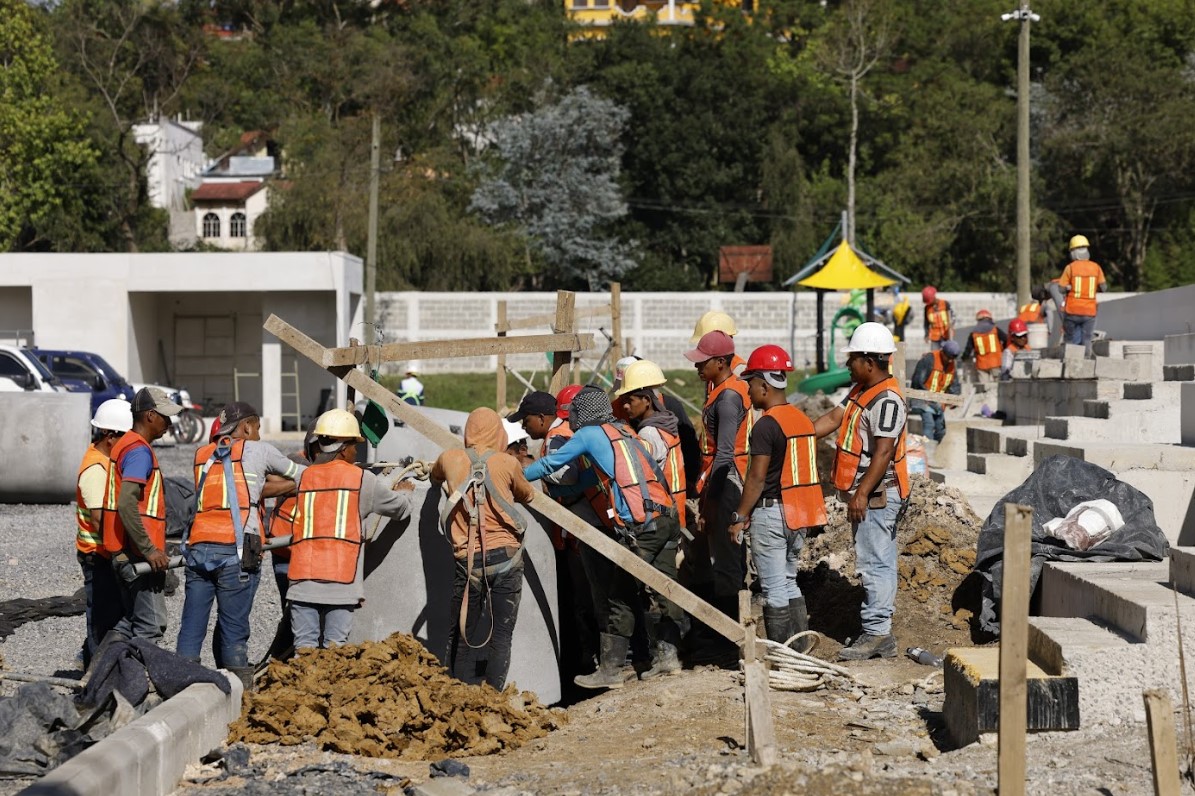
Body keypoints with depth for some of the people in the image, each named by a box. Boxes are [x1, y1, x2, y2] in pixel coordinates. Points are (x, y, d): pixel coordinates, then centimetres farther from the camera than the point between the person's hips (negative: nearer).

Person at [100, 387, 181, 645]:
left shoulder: (125, 445, 17)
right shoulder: (139, 450, -15)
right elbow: (127, 505, -26)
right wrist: (150, 550, -24)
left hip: (126, 554, 10)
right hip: (139, 556, -10)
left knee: (130, 622, 16)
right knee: (151, 626, -6)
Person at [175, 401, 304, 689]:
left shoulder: (202, 455, 20)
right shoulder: (257, 450, 7)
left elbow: (238, 489, 17)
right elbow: (300, 477, 18)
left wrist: (281, 487, 22)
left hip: (198, 548, 5)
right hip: (235, 552, -5)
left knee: (191, 628, 6)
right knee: (233, 631, -1)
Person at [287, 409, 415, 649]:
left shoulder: (304, 477, 12)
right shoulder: (361, 479, 3)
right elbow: (400, 508, 17)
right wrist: (403, 492, 41)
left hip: (303, 578, 3)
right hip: (341, 580, -3)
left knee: (304, 646, 3)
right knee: (335, 648, 0)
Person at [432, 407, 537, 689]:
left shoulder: (450, 459, 4)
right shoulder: (507, 463, -2)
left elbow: (435, 476, 28)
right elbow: (526, 495, 17)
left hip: (468, 560, 1)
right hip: (506, 559, -1)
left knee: (462, 635, 9)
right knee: (500, 635, 3)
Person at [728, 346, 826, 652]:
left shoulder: (766, 425, -15)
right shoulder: (803, 419, 10)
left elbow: (757, 478, -17)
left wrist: (740, 517, -10)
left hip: (771, 512, -8)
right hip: (799, 514, 8)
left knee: (773, 587, -1)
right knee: (788, 581, 18)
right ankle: (801, 645, 18)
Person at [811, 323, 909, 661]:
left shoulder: (887, 400, -19)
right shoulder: (859, 390, 12)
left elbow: (883, 453, -23)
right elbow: (833, 418, 16)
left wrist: (862, 494, -25)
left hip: (877, 496, -10)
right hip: (866, 494, 10)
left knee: (874, 563, -7)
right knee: (879, 563, 13)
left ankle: (876, 633, -3)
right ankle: (879, 632, 19)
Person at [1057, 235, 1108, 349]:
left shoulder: (1070, 267, -8)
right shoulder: (1096, 267, -1)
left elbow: (1061, 288, -7)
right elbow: (1103, 287, 2)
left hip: (1072, 311, -2)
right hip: (1089, 311, 2)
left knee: (1071, 341, 7)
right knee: (1086, 341, 6)